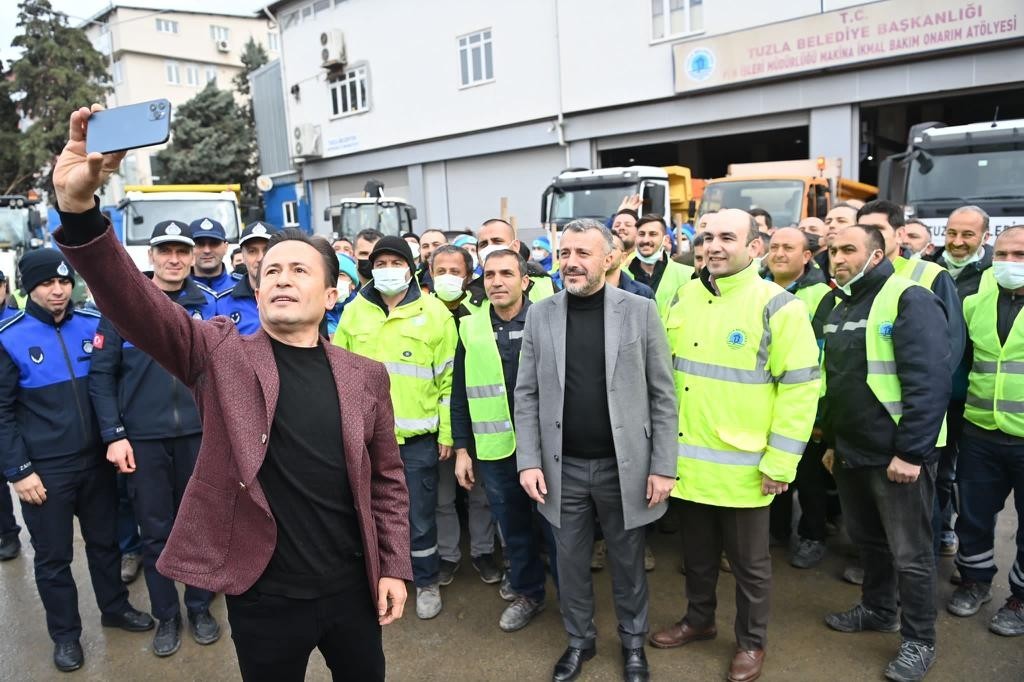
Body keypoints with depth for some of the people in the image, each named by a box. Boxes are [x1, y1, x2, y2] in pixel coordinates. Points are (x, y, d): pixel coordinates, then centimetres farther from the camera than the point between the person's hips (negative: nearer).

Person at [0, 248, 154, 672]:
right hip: (45, 470, -3)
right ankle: (65, 634, 29)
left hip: (96, 460, 3)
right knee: (53, 556, 11)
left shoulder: (94, 326, -1)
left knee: (105, 541, 18)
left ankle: (115, 608, 38)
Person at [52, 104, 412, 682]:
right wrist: (79, 207, -34)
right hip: (262, 598, -1)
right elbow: (135, 302, -20)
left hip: (352, 588, 2)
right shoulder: (219, 352, -7)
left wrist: (393, 567, 1)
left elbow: (387, 478, 3)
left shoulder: (366, 376, -3)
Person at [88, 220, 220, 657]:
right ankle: (166, 615, 28)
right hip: (143, 437, -1)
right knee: (156, 531, 10)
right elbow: (101, 373, -3)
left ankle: (200, 607, 30)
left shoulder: (208, 303, 3)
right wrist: (113, 434, -8)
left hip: (198, 434, 1)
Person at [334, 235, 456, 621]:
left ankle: (427, 582, 30)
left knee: (420, 515, 9)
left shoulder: (435, 313, -4)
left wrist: (447, 433, -4)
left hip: (417, 436, -2)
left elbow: (449, 378, -3)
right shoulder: (354, 312, 4)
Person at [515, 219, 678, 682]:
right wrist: (528, 460, -5)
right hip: (563, 467, 2)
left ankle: (633, 642, 39)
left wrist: (663, 466, -7)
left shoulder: (640, 311, -6)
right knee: (570, 563, 16)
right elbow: (526, 394, 1)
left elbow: (662, 395, -4)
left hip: (624, 466, -1)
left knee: (627, 562, 16)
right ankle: (579, 640, 39)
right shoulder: (540, 314, 0)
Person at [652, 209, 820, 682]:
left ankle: (751, 642, 35)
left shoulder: (777, 306, -11)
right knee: (697, 553, 22)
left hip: (743, 465, -4)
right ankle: (698, 620, 43)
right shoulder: (684, 298, 5)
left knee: (749, 563, 14)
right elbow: (664, 371, 13)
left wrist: (781, 462, -14)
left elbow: (800, 386, -13)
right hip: (686, 460, 5)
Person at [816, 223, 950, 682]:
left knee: (909, 553, 5)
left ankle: (919, 641, 23)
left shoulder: (910, 300, -14)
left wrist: (910, 452, -21)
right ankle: (878, 610, 41)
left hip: (899, 454, -7)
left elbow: (929, 382, -19)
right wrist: (830, 440, 16)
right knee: (866, 538, 21)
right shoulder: (831, 305, 9)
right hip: (851, 450, 7)